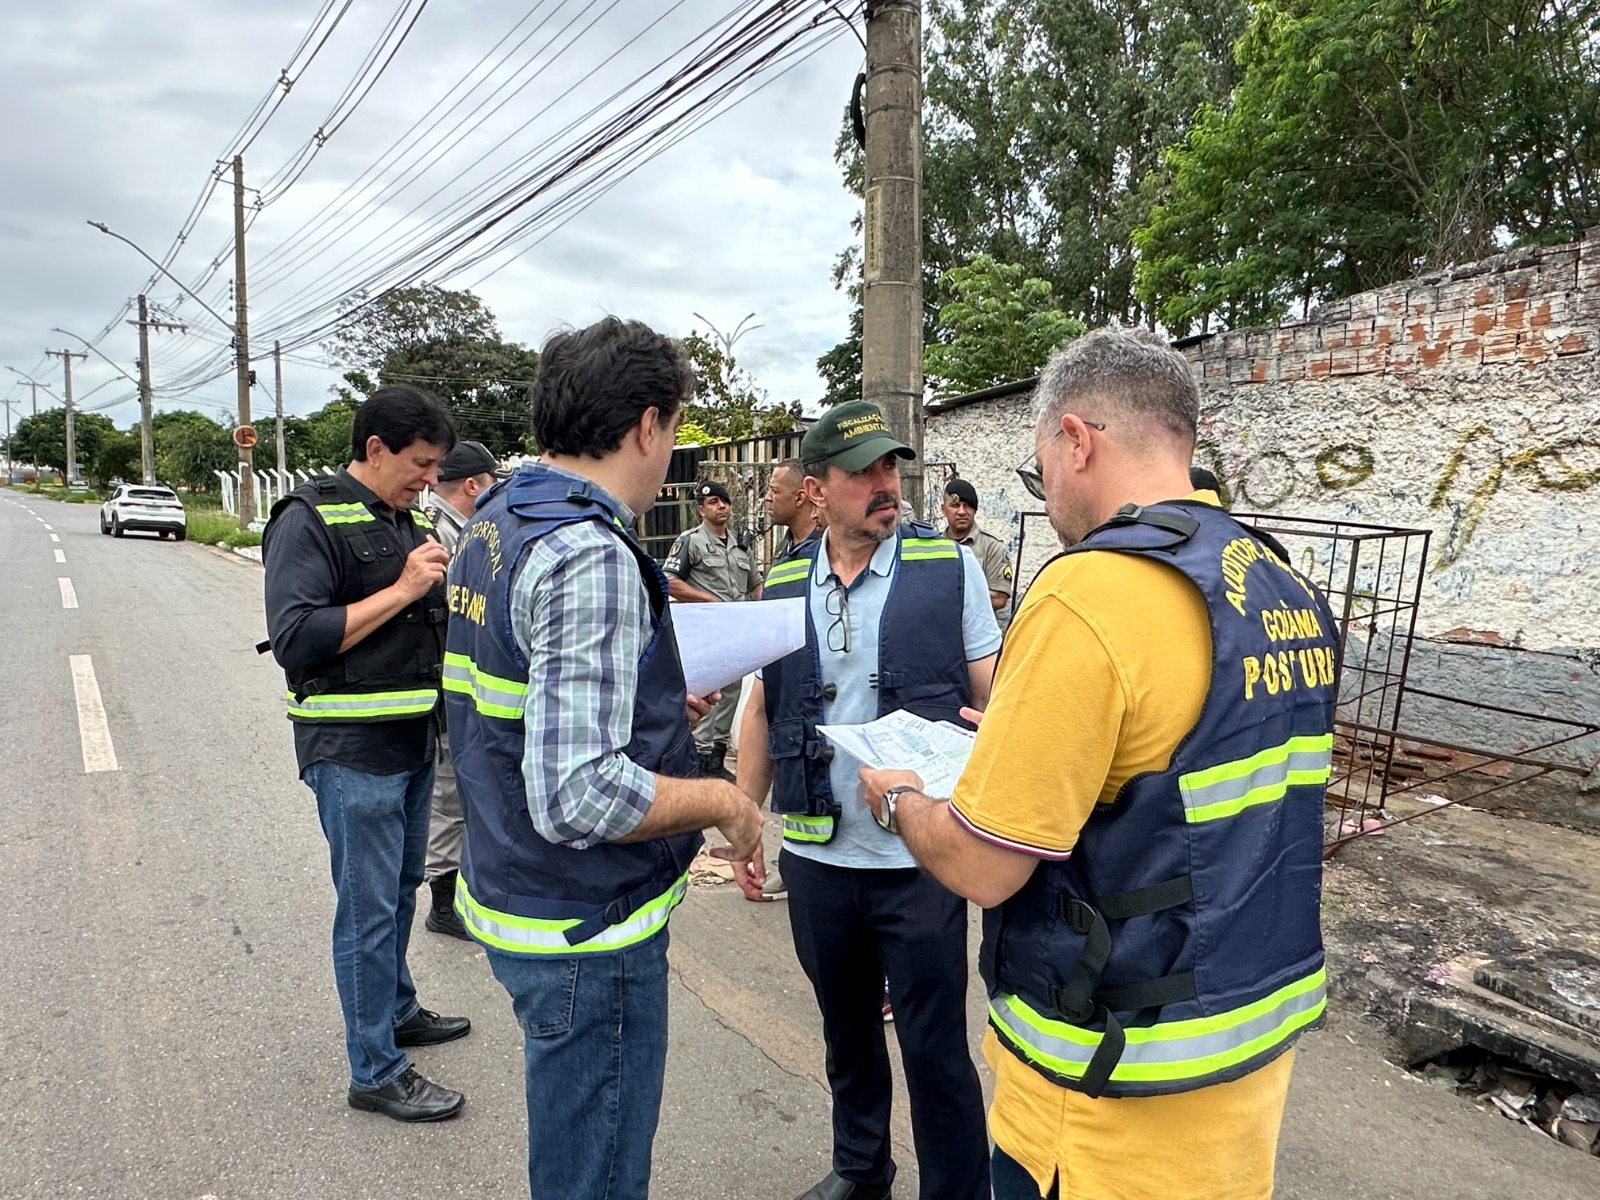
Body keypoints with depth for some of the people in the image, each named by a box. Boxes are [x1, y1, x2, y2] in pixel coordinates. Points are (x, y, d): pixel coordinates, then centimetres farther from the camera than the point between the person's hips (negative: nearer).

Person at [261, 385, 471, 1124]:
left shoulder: (411, 524, 12)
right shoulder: (310, 520, -12)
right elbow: (295, 640, -21)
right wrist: (401, 589, -21)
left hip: (414, 742, 8)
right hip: (352, 749, -8)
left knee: (401, 889, 21)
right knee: (369, 908, 0)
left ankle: (396, 1010, 40)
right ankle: (376, 1074, 13)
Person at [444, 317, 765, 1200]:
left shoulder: (492, 522, 6)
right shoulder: (591, 556, -25)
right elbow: (578, 797, -31)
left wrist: (657, 706, 17)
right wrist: (722, 799, -17)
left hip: (511, 894, 9)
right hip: (585, 929, -9)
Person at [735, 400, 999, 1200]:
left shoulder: (949, 567, -6)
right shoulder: (782, 584, 3)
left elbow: (994, 701, -3)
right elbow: (760, 712, 9)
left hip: (920, 859, -3)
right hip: (815, 857, 4)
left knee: (935, 1046, 7)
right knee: (846, 1028, 22)